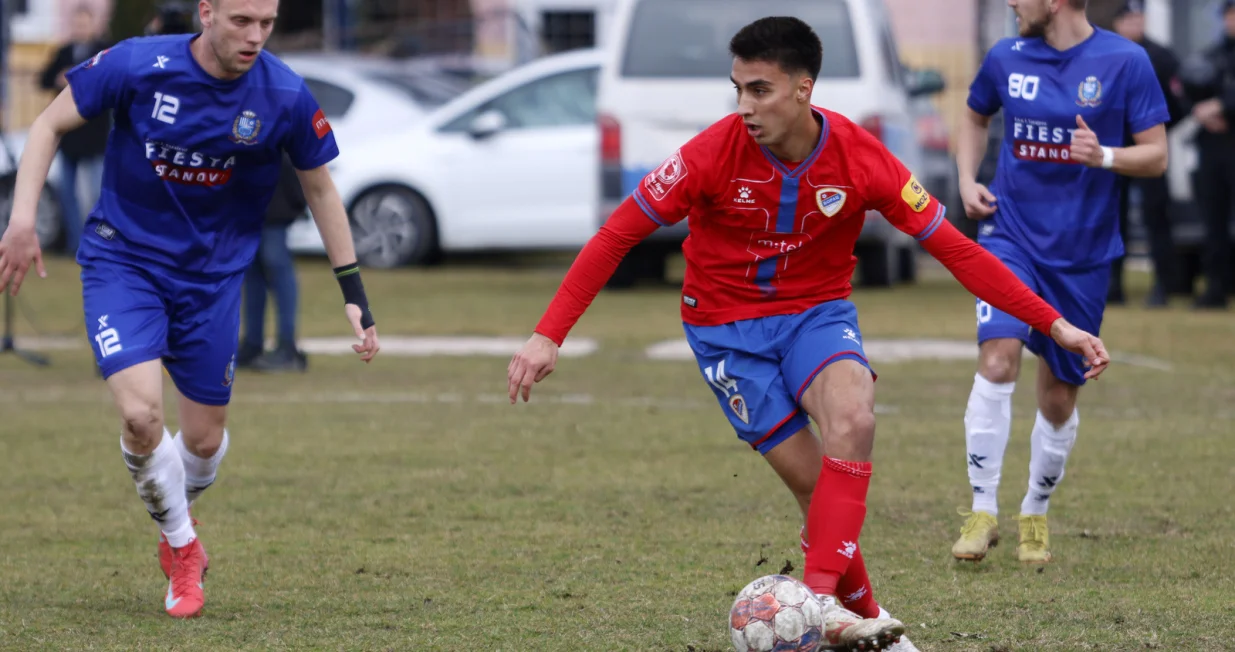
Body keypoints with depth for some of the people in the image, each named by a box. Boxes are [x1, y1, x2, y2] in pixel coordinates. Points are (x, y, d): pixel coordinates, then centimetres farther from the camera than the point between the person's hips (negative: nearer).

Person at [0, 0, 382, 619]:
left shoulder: (286, 97, -13)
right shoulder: (136, 65, -19)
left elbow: (321, 188, 2)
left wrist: (353, 292, 2)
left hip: (213, 276, 2)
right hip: (122, 259, -2)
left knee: (205, 439, 8)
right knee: (140, 412, -20)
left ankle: (175, 522, 44)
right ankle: (182, 547, 7)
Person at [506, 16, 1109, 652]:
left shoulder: (859, 157, -16)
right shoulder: (715, 152, -21)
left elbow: (954, 248, -10)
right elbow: (619, 234, -15)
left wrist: (1056, 325, -14)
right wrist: (548, 335, -22)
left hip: (817, 313, 1)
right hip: (726, 328, -1)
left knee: (852, 419, -30)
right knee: (816, 483, -10)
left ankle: (821, 600, -31)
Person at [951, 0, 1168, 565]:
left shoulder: (1125, 62, -7)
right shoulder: (1007, 58, 2)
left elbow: (1156, 156, -4)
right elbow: (975, 117, 22)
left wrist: (1104, 156, -24)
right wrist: (967, 180, 5)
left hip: (1084, 252, -1)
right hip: (1011, 234, 1)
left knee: (1059, 396, 7)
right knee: (998, 359, -20)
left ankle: (1036, 514, 29)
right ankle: (983, 511, -13)